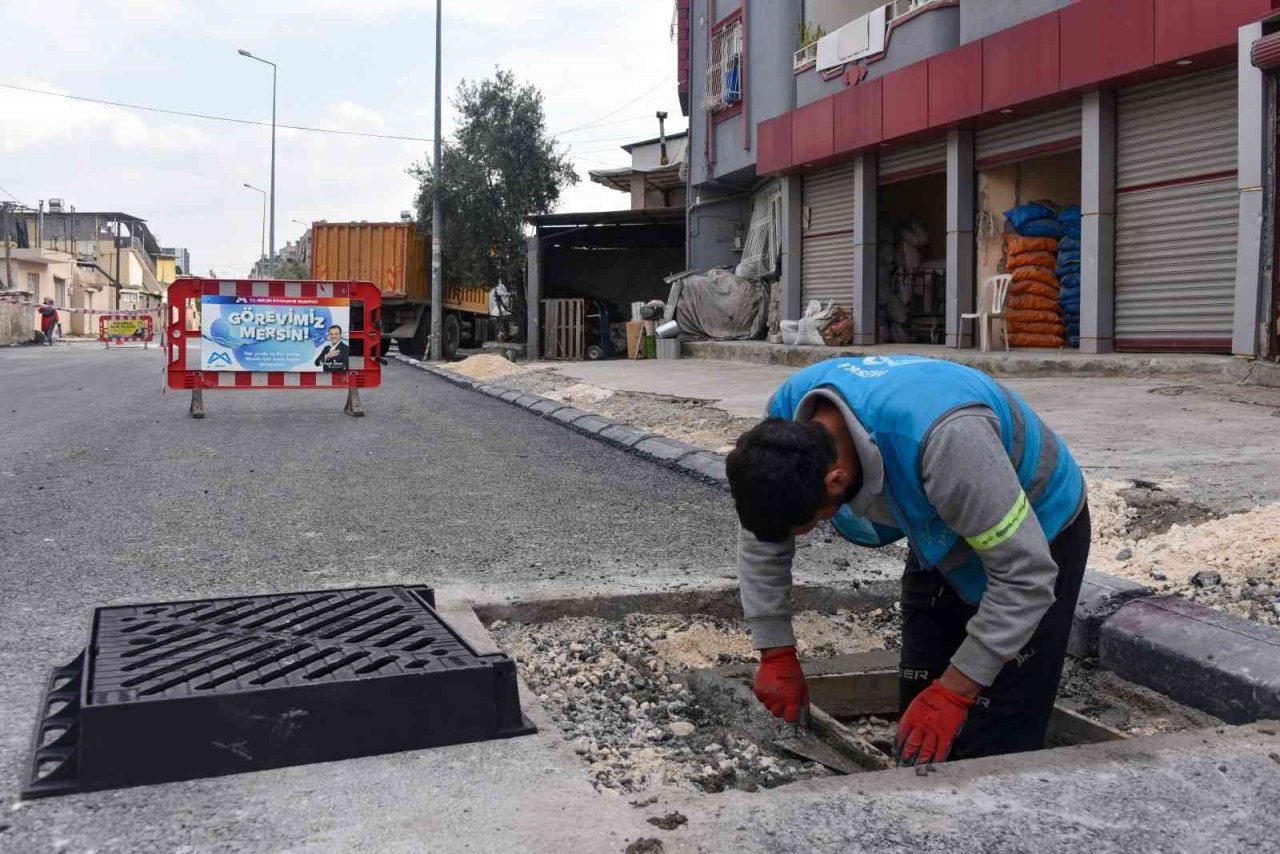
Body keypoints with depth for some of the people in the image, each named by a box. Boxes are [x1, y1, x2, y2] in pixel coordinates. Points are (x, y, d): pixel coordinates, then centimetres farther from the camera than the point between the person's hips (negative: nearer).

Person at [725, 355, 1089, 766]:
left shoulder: (944, 439, -42)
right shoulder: (787, 415, -22)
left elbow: (1026, 576, -32)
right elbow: (761, 537, -6)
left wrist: (955, 691, -30)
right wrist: (776, 654, -9)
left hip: (1037, 532, -6)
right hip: (944, 535, 6)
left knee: (993, 749, -9)